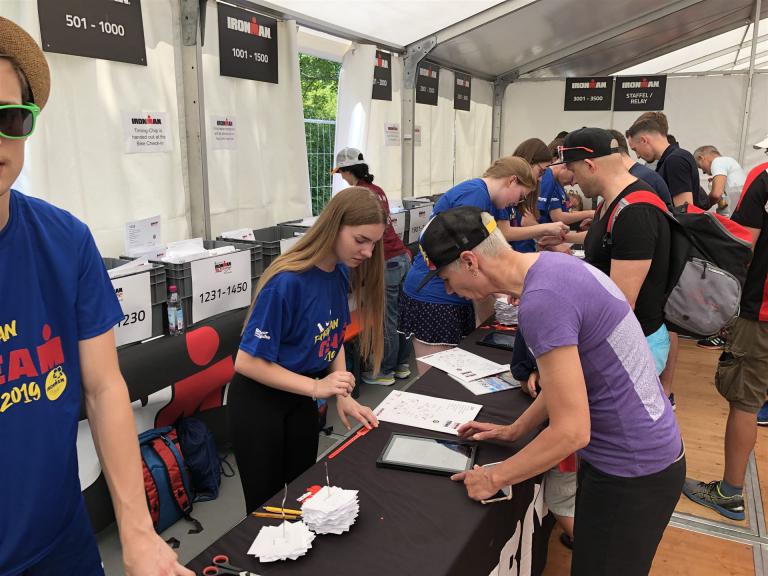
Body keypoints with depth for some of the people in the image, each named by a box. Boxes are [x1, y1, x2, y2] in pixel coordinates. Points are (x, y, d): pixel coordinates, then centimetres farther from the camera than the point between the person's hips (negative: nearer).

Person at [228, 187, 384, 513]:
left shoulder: (341, 274, -6)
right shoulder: (287, 283, -28)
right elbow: (247, 362, -24)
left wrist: (344, 396, -4)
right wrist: (316, 387, -29)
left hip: (300, 399, 7)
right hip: (259, 402, -6)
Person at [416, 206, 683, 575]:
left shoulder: (541, 302, -29)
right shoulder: (550, 264, 1)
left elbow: (571, 432, -27)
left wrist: (495, 478, -14)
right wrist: (515, 430, 12)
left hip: (633, 473, -9)